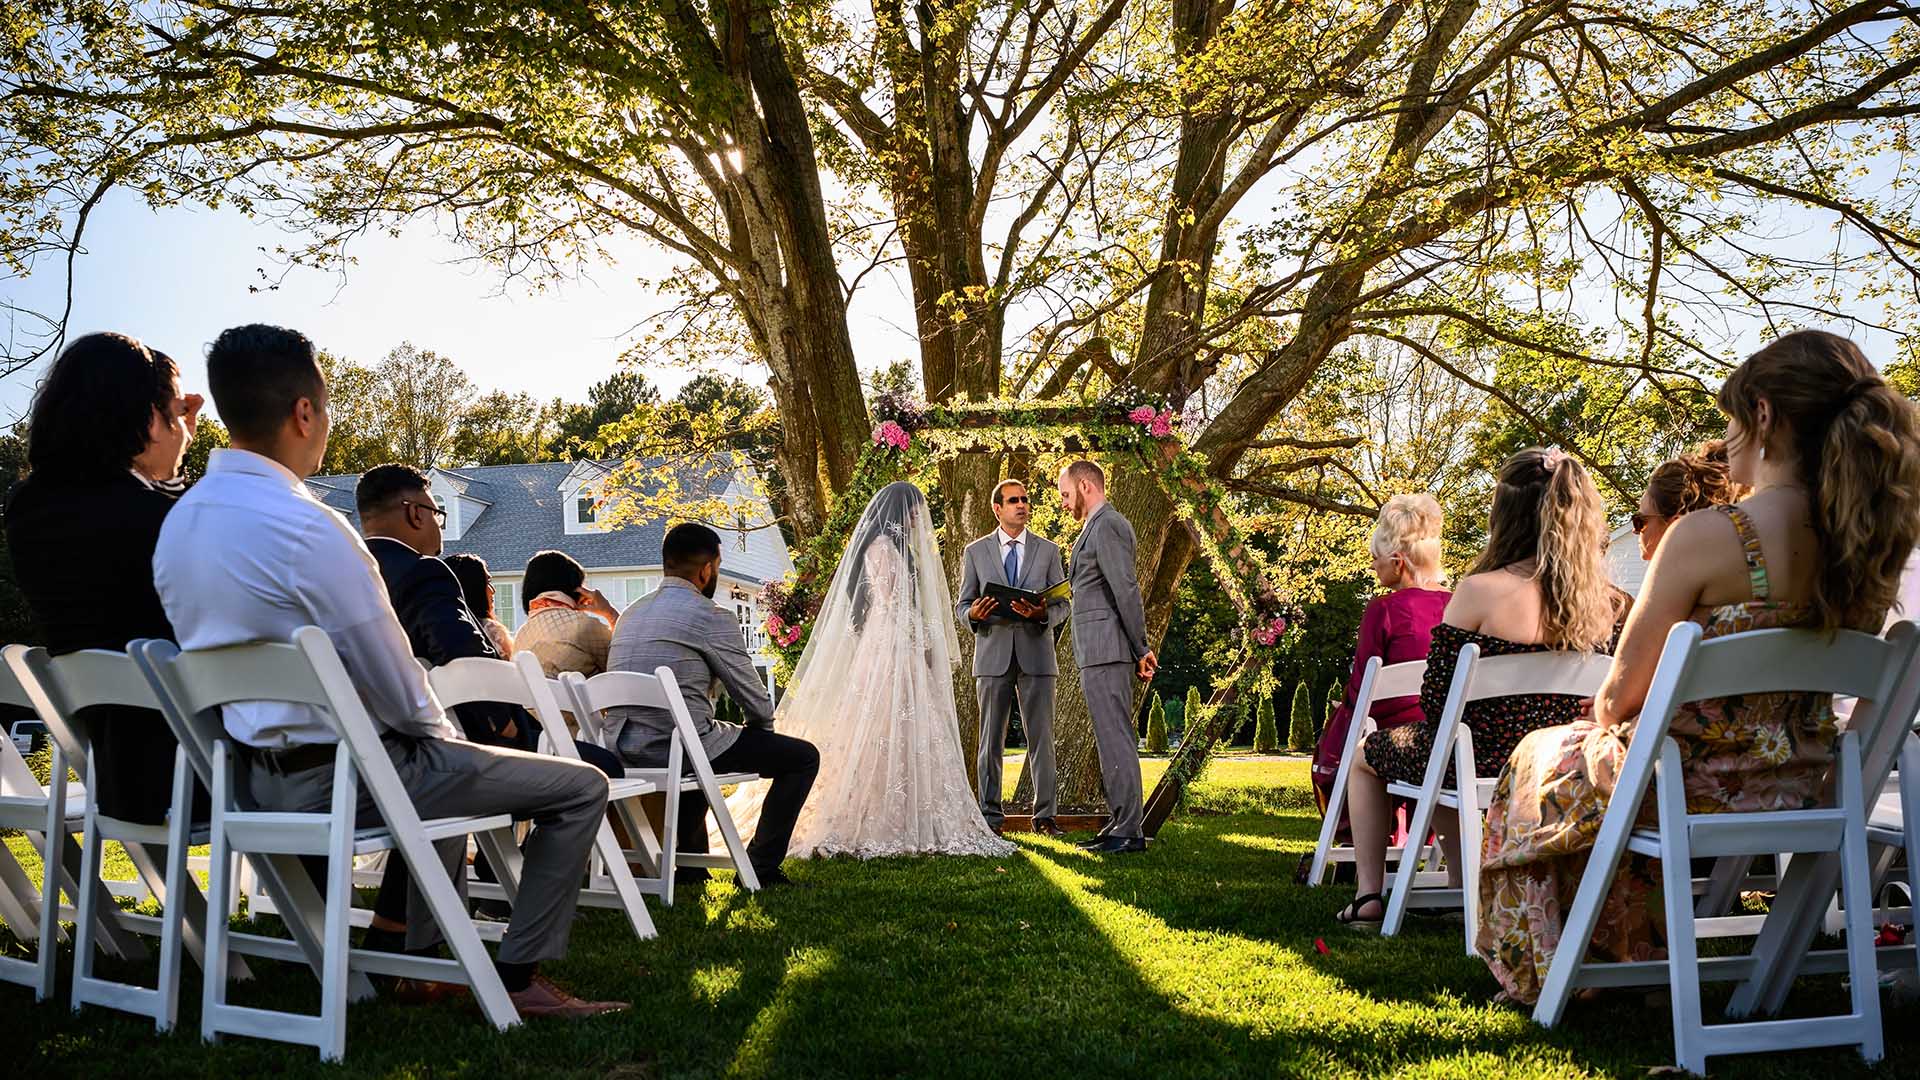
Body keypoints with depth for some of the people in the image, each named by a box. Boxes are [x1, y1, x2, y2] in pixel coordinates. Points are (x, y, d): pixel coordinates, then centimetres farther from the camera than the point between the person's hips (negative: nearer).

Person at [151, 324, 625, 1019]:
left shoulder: (176, 524, 4)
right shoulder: (307, 527, -24)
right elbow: (396, 687, -19)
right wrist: (440, 732, 3)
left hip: (254, 774, 9)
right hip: (337, 778, -9)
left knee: (451, 767, 35)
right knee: (581, 786, 0)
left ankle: (424, 959, 34)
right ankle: (519, 976, 6)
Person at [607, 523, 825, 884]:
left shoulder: (632, 613, 16)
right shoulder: (710, 616, -8)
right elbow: (753, 697, -2)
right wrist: (763, 727, 19)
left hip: (626, 750, 8)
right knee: (803, 757, 4)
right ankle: (761, 867, 5)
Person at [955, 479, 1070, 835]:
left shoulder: (1048, 550, 10)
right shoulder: (975, 551, 9)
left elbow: (1062, 606, 7)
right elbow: (961, 607, 9)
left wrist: (1042, 613, -16)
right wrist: (973, 614, -14)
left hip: (1036, 655, 0)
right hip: (993, 656, 0)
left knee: (1041, 737, -1)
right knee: (991, 739, 3)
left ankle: (1044, 815, 4)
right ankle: (990, 814, 9)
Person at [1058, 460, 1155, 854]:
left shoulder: (1106, 526, -12)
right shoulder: (1104, 525, 21)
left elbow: (1126, 590, -17)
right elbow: (1123, 591, 20)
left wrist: (1141, 649, -14)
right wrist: (1138, 649, 17)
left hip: (1105, 649, -11)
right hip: (1102, 651, 11)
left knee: (1115, 738, -8)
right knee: (1114, 738, 12)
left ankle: (1128, 832, -5)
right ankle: (1121, 824, 18)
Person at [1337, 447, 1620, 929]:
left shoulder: (1480, 591, -21)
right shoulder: (1602, 600, -5)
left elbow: (1435, 702, -15)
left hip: (1483, 763, -6)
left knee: (1367, 754, 24)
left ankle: (1369, 895, 22)